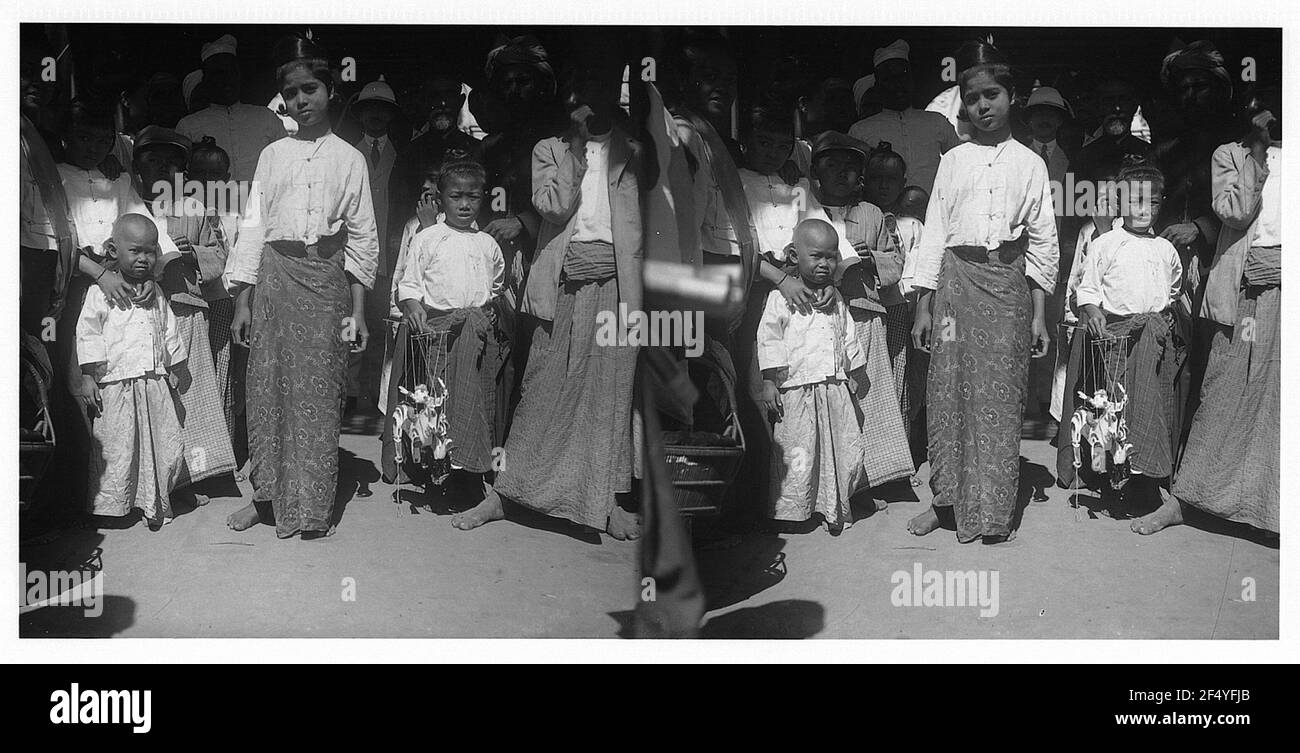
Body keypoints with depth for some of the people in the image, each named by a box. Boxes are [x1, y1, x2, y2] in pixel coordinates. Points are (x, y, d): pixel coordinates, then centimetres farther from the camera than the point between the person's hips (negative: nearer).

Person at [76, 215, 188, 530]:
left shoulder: (154, 293, 13)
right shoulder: (101, 292, -3)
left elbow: (169, 331, 20)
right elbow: (87, 333, -5)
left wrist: (173, 370, 19)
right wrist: (88, 377, -10)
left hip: (154, 382, 5)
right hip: (115, 383, -5)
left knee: (163, 444, 4)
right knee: (115, 449, -2)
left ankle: (154, 504, 17)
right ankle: (111, 505, 10)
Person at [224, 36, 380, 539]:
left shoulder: (348, 158, 4)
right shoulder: (272, 155, 9)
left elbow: (362, 235, 3)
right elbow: (255, 226, 8)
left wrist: (358, 310, -2)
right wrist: (242, 300, 2)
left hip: (326, 278, -2)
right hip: (274, 275, 2)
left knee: (318, 392, -1)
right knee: (268, 387, 3)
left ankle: (313, 507, 7)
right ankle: (267, 495, 15)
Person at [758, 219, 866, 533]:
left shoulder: (836, 299, 14)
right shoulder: (781, 297, -4)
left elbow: (847, 337, 22)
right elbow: (768, 339, -6)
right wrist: (769, 382, -10)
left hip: (836, 387, 5)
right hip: (796, 387, -5)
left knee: (843, 451, 6)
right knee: (796, 454, -3)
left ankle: (834, 509, 19)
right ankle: (792, 511, 9)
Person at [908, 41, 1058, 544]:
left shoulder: (1029, 163, 6)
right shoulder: (953, 161, 8)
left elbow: (1043, 240, 6)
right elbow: (934, 232, 9)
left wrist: (1039, 314, 2)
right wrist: (924, 305, 4)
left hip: (1008, 281, -1)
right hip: (956, 279, 1)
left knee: (1000, 397, -1)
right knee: (948, 390, 1)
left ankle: (993, 511, 8)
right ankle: (947, 500, 14)